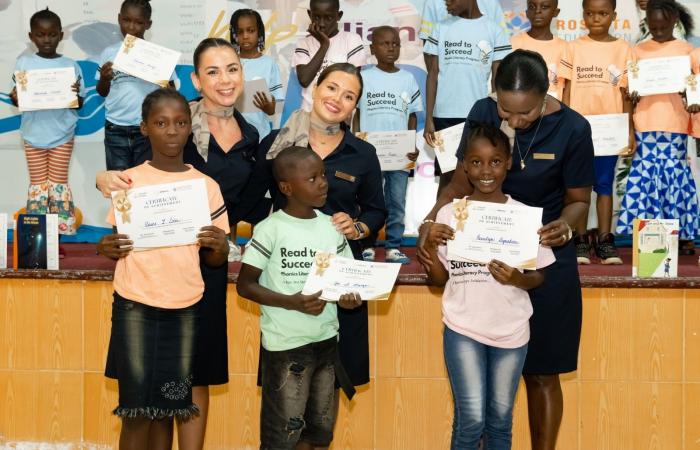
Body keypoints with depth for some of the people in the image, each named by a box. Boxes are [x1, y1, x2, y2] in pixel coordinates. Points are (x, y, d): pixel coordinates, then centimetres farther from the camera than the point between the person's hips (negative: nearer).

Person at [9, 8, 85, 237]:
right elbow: (16, 100, 4)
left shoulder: (70, 65, -1)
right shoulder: (23, 63, 0)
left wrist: (75, 94, -19)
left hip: (62, 134, 0)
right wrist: (15, 97, -19)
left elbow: (79, 104, 3)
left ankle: (59, 236, 9)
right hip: (33, 134, 1)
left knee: (59, 183, 4)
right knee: (38, 184, 6)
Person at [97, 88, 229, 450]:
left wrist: (219, 247, -15)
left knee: (168, 407, 6)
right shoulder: (128, 182, 0)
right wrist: (109, 249, -15)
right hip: (135, 305, -2)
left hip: (184, 307, 2)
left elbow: (213, 260, 8)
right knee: (136, 409, -3)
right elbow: (117, 243, 7)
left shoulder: (207, 186, 3)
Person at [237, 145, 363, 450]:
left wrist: (347, 297, -13)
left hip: (327, 341, 5)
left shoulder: (332, 227, 4)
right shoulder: (270, 230, -11)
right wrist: (291, 302, -22)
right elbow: (245, 285, -11)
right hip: (285, 345, -5)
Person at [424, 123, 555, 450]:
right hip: (463, 329, -1)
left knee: (500, 419, 10)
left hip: (511, 330, 1)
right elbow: (439, 279, 3)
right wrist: (429, 245, -15)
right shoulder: (449, 214, -2)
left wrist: (517, 279, -18)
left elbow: (539, 276, 3)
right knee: (470, 419, -5)